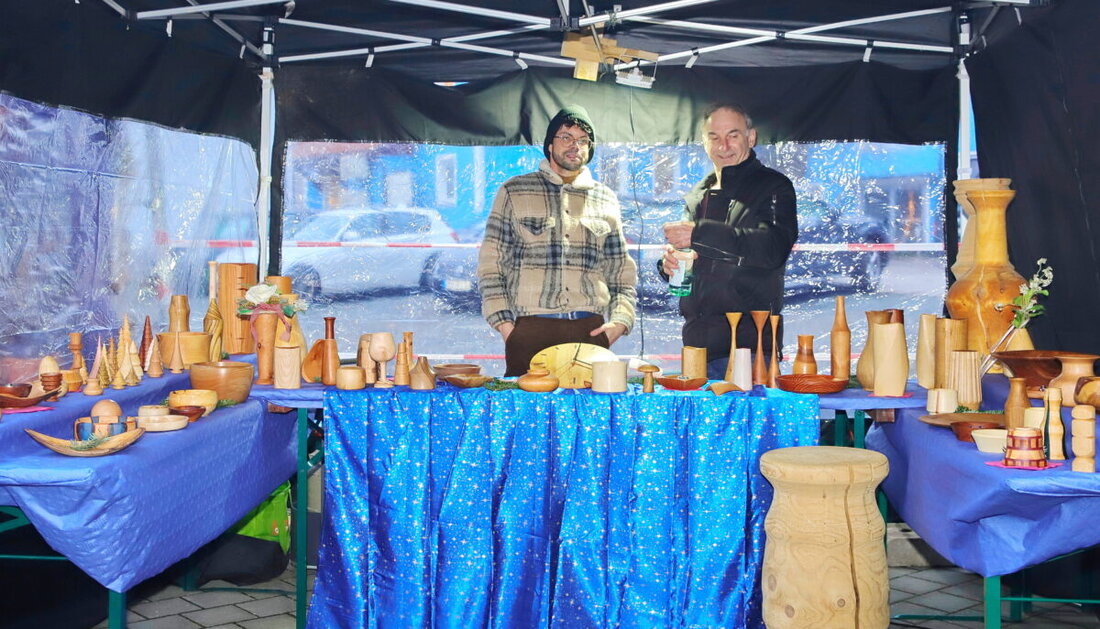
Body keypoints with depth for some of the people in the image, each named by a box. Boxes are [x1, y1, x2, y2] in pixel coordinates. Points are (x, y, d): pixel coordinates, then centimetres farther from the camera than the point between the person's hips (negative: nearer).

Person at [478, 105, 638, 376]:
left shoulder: (606, 200, 16)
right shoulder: (514, 191, 8)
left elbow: (622, 271, 19)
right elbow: (490, 264, 6)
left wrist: (620, 320, 3)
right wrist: (504, 324, -4)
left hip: (590, 331, 2)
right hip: (530, 331, -2)